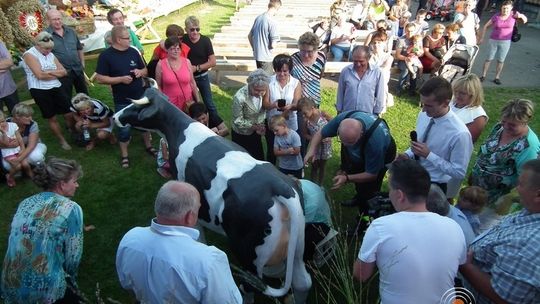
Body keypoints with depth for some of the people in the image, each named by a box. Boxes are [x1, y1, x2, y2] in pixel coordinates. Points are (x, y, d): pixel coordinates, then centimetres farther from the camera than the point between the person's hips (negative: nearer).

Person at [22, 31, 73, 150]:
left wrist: (49, 72, -13)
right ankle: (62, 141, 20)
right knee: (52, 118, 7)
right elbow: (40, 75, -19)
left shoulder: (50, 55, 11)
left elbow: (63, 72, 3)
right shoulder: (29, 55, -9)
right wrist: (56, 74, -4)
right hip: (40, 91, -5)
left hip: (56, 89, 5)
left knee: (69, 114, 6)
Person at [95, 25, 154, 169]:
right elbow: (100, 78, -13)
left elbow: (145, 70, 12)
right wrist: (121, 79, -22)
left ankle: (149, 146, 39)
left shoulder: (133, 52, 1)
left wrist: (140, 72, -12)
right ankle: (124, 155, 24)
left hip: (140, 97, 4)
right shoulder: (105, 56, -12)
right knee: (124, 129, 6)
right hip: (122, 101, -4)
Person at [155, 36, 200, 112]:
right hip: (170, 104, -2)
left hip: (188, 103, 2)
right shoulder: (160, 65, -5)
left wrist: (198, 101, 9)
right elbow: (158, 86, 3)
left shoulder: (187, 62, 1)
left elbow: (192, 82, 8)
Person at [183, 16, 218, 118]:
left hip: (202, 77, -2)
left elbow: (213, 62, -13)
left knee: (209, 103, 6)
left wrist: (197, 68, -18)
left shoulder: (205, 40, -14)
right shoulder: (183, 39, -10)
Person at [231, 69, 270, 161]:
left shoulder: (261, 92, -18)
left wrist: (261, 125, -12)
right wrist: (255, 127, -24)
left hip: (255, 132, 5)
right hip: (241, 134, -5)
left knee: (259, 158, 20)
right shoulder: (240, 97, -32)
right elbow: (238, 121, -22)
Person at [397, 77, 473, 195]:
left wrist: (428, 155, -26)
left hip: (433, 186, -5)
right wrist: (407, 155, -9)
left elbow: (459, 172, -20)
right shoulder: (423, 115, -7)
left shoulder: (459, 134, -27)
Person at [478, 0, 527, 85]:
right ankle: (483, 76, 15)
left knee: (501, 60, 6)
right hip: (493, 41, 0)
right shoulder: (496, 16, -7)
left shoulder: (514, 14, -6)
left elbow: (525, 20, 4)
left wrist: (521, 15, -18)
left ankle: (497, 78, 14)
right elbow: (486, 26, 0)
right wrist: (481, 38, -3)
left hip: (506, 42, 0)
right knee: (489, 58, 5)